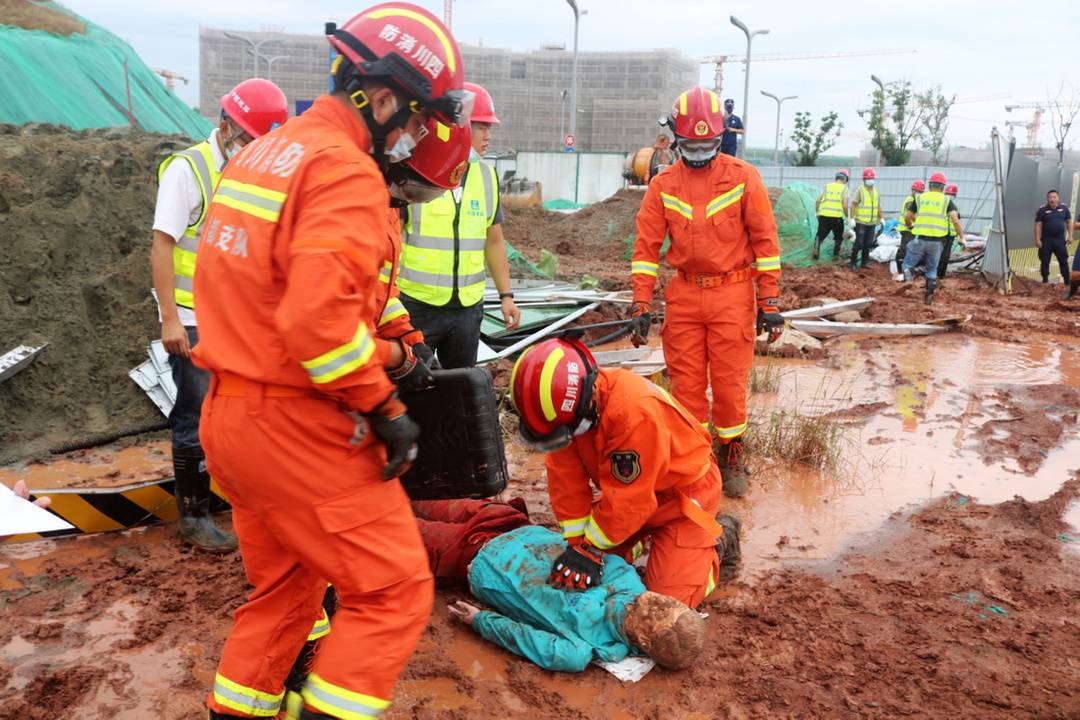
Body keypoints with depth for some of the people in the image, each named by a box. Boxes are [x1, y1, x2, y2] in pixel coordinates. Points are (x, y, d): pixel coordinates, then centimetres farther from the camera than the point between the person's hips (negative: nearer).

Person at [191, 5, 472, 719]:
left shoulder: (262, 153, 13)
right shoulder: (347, 173, -16)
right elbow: (319, 318, -28)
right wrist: (385, 408, -16)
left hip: (229, 413, 10)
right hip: (299, 426, -10)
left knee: (284, 588, 24)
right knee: (393, 591, 0)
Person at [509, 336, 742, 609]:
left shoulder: (634, 411, -40)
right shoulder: (563, 405, -18)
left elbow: (627, 499, -32)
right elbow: (566, 479, -14)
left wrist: (590, 549, -24)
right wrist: (577, 542, -18)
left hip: (684, 491, -7)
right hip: (629, 489, 7)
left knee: (670, 596, -9)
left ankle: (720, 538, 15)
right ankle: (647, 537, 28)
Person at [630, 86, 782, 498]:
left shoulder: (743, 177, -2)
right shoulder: (663, 185, 4)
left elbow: (765, 240, -1)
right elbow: (646, 247, 4)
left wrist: (770, 303, -4)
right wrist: (641, 306, -2)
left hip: (731, 296, -2)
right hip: (683, 296, 2)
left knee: (730, 382, 3)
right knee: (686, 382, 6)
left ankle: (731, 457, 21)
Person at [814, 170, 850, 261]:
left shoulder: (827, 186, 10)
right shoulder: (844, 188, 2)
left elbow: (818, 201, 3)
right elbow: (845, 205, -7)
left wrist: (817, 212, 15)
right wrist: (846, 216, 7)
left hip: (824, 215, 2)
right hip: (837, 216, -2)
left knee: (820, 235, 12)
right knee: (838, 237, 17)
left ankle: (816, 250, -9)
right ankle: (835, 254, 13)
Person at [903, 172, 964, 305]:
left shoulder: (920, 198, 8)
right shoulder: (946, 200, 6)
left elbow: (907, 217, 11)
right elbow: (955, 220, -5)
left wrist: (911, 224, 34)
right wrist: (962, 237, 3)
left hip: (920, 239, -1)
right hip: (937, 241, 1)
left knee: (908, 263, 12)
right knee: (932, 269, 17)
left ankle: (908, 278, -21)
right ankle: (929, 296, 16)